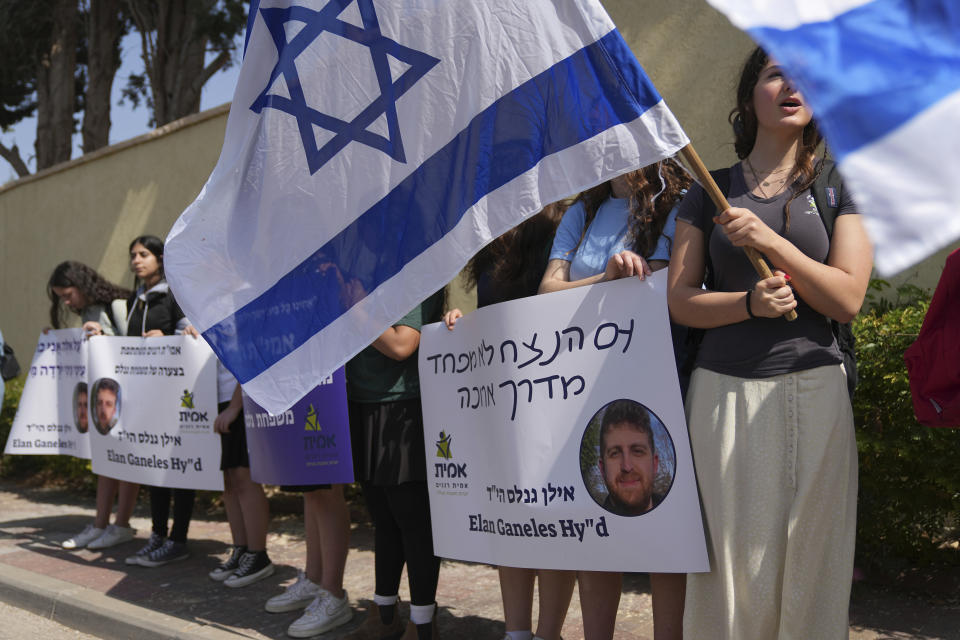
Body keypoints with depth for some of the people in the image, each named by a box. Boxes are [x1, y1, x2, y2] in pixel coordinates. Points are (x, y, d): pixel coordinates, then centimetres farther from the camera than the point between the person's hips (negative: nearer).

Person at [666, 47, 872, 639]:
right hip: (724, 390, 0)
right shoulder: (709, 193, 9)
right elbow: (681, 300, 4)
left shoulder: (838, 187, 8)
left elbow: (847, 299, -2)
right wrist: (750, 303, -14)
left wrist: (770, 240, -13)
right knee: (732, 559, 0)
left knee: (808, 557, 1)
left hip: (812, 388, 0)